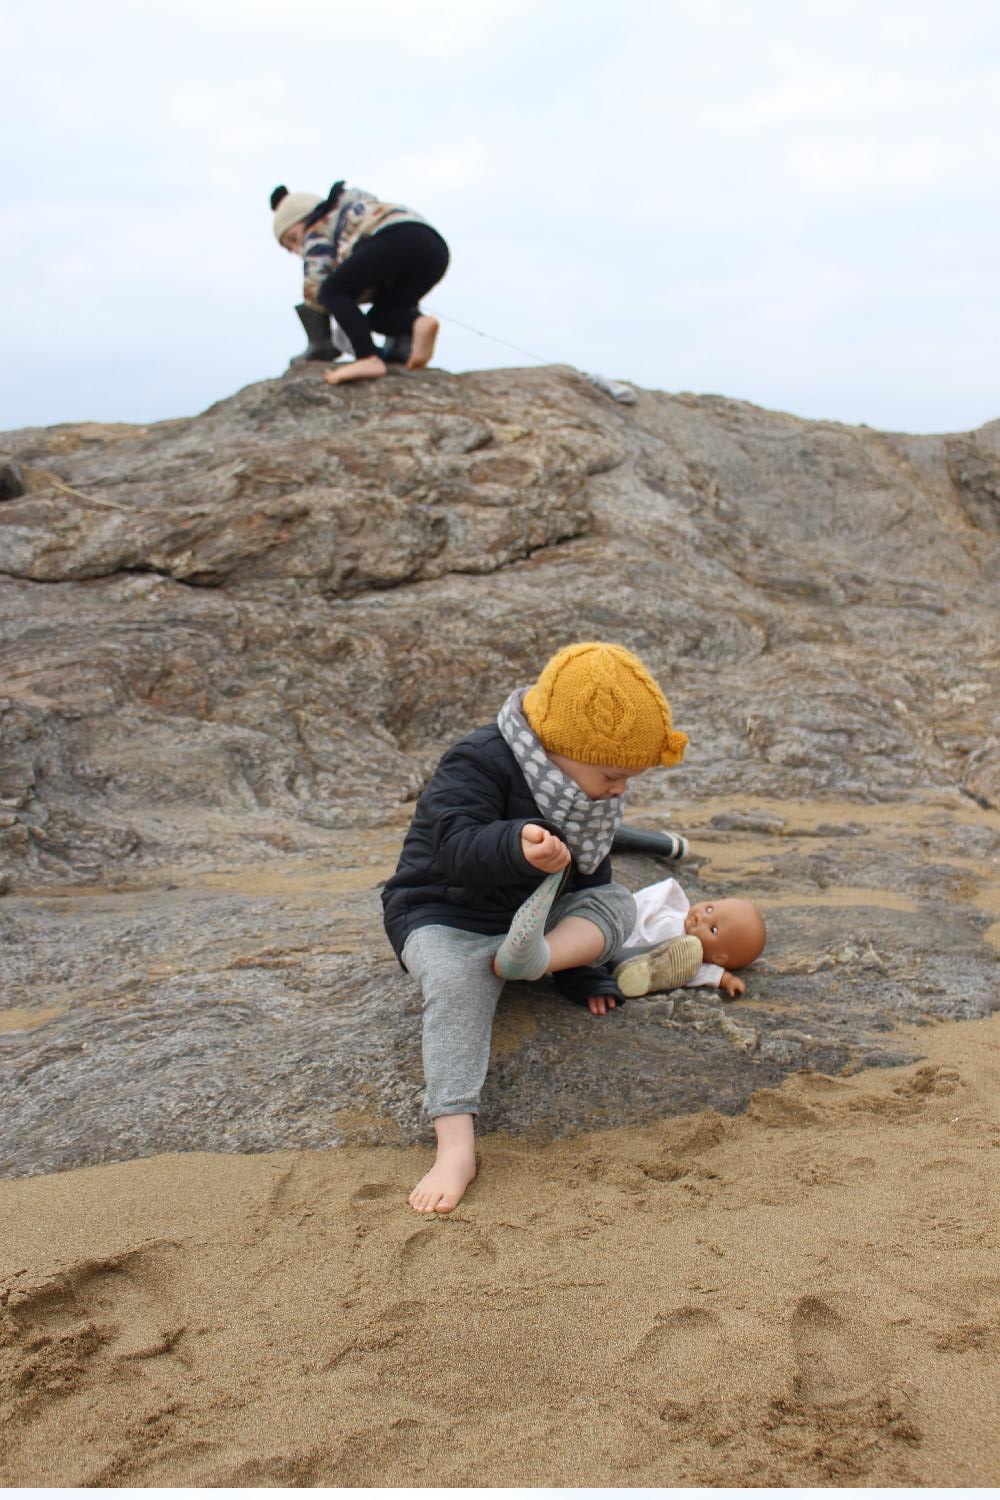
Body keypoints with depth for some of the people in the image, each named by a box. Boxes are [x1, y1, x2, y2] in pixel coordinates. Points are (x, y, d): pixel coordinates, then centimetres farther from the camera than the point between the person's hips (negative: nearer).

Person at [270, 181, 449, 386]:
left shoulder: (314, 232, 16)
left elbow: (320, 283, 6)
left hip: (396, 238, -8)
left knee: (332, 292, -2)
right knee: (378, 316, 17)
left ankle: (369, 359, -23)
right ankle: (418, 322, -15)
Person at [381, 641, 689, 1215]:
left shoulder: (592, 799, 3)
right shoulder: (480, 763, -23)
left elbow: (591, 872, 12)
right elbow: (457, 846, -37)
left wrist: (586, 972, 10)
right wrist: (517, 847, -58)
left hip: (540, 916, 7)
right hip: (446, 917, -7)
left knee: (617, 902, -11)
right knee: (456, 986, -37)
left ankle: (532, 957, -39)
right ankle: (457, 1145, -44)